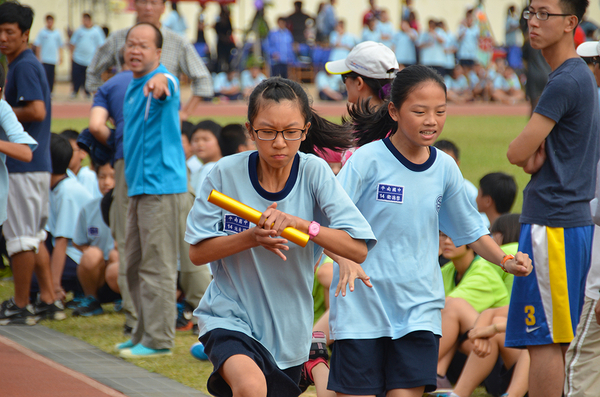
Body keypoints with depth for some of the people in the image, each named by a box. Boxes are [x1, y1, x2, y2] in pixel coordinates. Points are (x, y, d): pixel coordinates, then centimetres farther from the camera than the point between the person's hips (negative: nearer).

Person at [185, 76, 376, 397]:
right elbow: (197, 251, -6)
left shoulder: (314, 172, -9)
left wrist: (300, 224, -27)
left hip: (288, 329, 3)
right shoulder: (227, 174, -11)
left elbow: (358, 249, -15)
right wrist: (252, 237, -22)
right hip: (229, 317, -3)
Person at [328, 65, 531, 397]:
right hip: (361, 304, -3)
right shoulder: (368, 159, -9)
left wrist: (504, 261, 1)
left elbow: (470, 229, 18)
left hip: (419, 307, 3)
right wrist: (345, 261, -32)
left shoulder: (444, 168, 5)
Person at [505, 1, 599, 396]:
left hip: (551, 225, -10)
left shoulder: (565, 80, -14)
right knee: (561, 341, 11)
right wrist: (539, 152, 1)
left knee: (543, 340, -9)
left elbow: (518, 153, -15)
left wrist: (532, 152, 7)